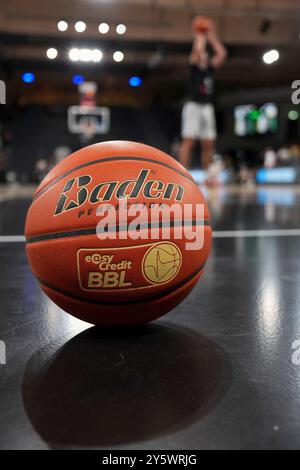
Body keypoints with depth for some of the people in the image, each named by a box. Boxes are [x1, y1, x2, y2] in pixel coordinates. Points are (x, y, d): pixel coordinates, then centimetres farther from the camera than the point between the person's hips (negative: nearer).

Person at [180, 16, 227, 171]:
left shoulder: (210, 67, 19)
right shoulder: (193, 65, 4)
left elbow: (222, 54, 12)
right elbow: (197, 50, -13)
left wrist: (212, 37, 15)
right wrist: (200, 36, 1)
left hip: (208, 107, 6)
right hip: (193, 105, -6)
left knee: (208, 144, 4)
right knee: (189, 141, -13)